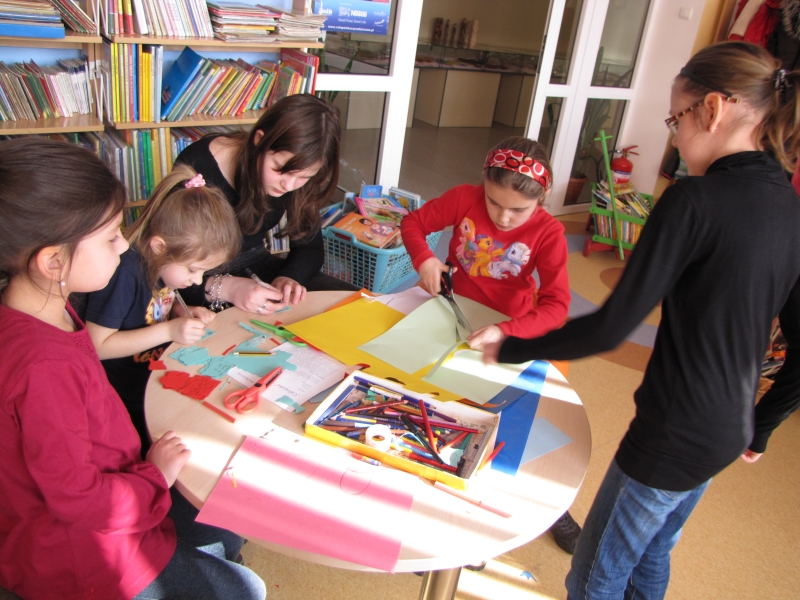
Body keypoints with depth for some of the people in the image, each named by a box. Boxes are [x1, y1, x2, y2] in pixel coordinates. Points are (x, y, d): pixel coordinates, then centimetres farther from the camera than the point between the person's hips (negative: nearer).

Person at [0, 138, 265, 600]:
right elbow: (75, 496, -27)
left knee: (226, 536, 19)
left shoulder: (50, 313, -4)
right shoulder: (44, 364, -36)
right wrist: (156, 475, -13)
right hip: (74, 555, -9)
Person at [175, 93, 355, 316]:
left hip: (254, 264, 5)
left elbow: (310, 248, -2)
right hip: (199, 275, -4)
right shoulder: (196, 167, -25)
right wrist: (223, 288, -43)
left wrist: (288, 277, -24)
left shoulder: (296, 173, -11)